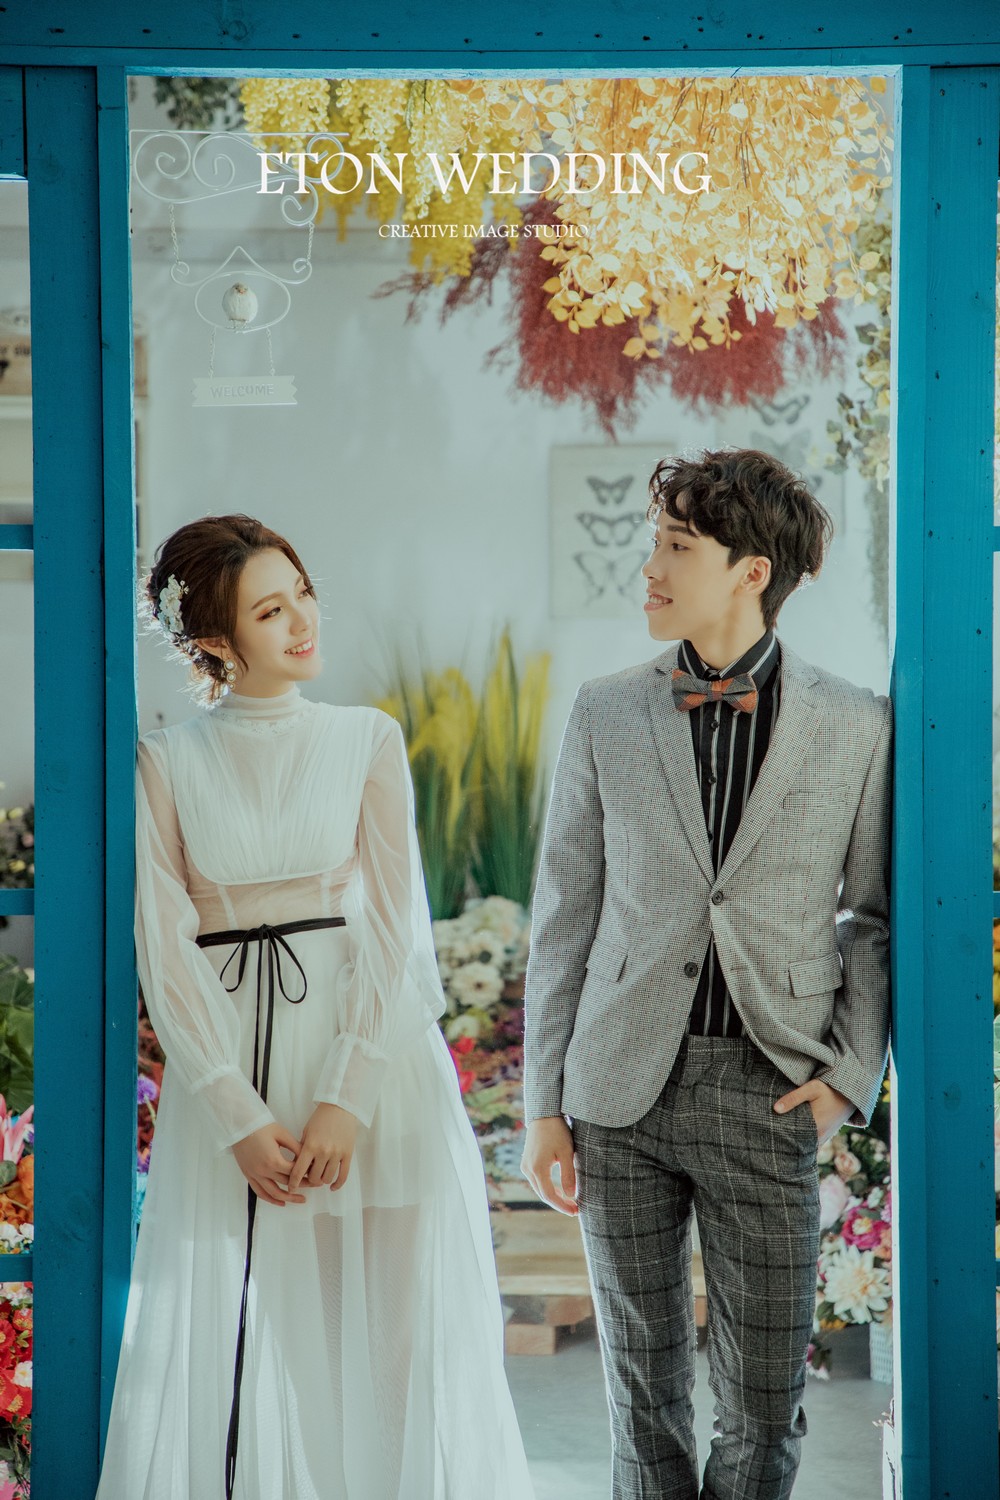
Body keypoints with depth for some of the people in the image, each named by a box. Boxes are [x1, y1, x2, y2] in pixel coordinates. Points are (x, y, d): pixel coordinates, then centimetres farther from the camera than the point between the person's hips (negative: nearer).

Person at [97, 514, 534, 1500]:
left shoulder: (367, 740, 4)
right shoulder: (165, 761, 3)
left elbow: (392, 926, -1)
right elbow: (164, 946, -1)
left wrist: (346, 1100, -12)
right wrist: (240, 1117, -10)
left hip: (370, 1052, 0)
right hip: (224, 1065, 0)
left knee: (386, 1321, 2)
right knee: (226, 1337, 3)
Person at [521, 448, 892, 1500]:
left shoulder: (856, 727, 0)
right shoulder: (606, 715, 4)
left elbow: (877, 911, 9)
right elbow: (563, 917, 5)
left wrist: (850, 1074, -2)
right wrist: (544, 1109, 2)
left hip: (767, 1095, -1)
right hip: (623, 1091, 1)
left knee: (764, 1410, 3)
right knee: (644, 1385, 9)